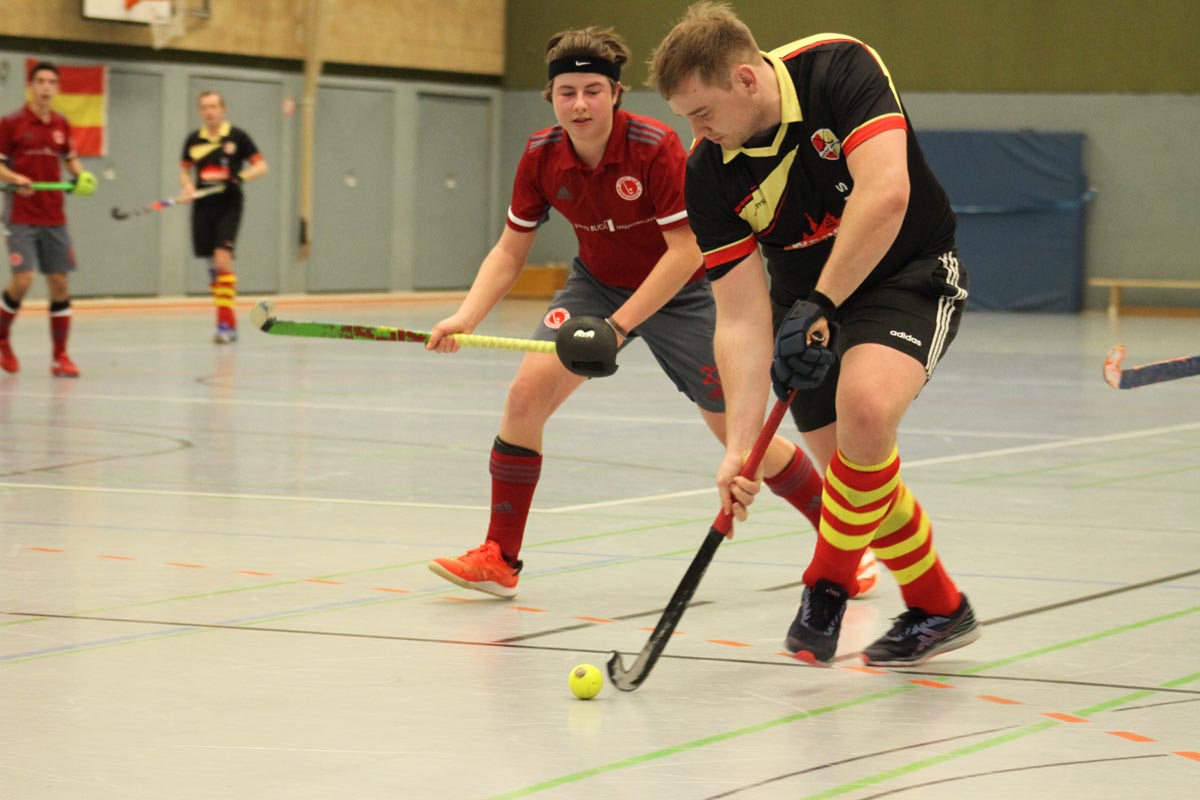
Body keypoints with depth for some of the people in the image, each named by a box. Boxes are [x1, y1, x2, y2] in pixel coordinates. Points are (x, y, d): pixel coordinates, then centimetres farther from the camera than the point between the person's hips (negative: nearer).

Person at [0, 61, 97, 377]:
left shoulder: (62, 125, 9)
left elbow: (71, 158, 23)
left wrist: (81, 176, 2)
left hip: (54, 218, 5)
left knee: (60, 283, 2)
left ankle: (60, 357, 9)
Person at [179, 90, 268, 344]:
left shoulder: (237, 137, -1)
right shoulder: (194, 140, 9)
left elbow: (261, 166, 1)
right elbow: (185, 170, 20)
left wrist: (241, 176, -18)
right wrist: (188, 187, -2)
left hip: (229, 206, -4)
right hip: (203, 207, 4)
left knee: (223, 260, -17)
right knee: (212, 265, 5)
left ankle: (226, 324, -18)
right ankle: (229, 322, 15)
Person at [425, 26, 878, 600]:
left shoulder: (655, 147, -28)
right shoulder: (541, 158, -14)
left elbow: (687, 251, -27)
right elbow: (510, 252, -5)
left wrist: (618, 326, -31)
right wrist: (466, 317, -21)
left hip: (679, 294, -4)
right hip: (596, 284, 4)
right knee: (527, 391, -17)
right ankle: (499, 560, -8)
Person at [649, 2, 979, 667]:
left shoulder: (839, 67, -25)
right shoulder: (709, 172, -15)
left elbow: (885, 194, -37)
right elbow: (741, 317, -16)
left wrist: (818, 306, -36)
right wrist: (740, 443, -24)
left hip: (909, 272, -5)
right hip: (805, 299, 5)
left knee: (865, 404, -30)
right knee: (854, 468, 2)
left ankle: (828, 589, -9)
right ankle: (938, 611, 27)